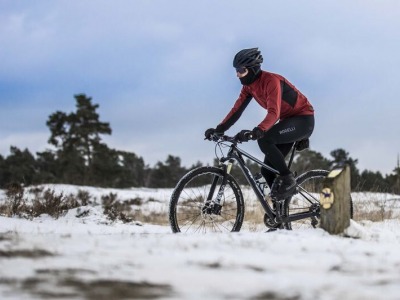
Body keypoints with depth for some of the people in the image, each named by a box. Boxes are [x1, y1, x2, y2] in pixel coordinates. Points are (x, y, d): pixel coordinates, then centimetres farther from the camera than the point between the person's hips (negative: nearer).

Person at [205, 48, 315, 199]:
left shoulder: (271, 81, -26)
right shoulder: (249, 86, -1)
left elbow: (274, 113, -38)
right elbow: (237, 109, -2)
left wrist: (256, 132, -53)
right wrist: (219, 129, -15)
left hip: (303, 120, -9)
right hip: (288, 121, 9)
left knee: (264, 140, -30)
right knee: (267, 170, 1)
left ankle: (288, 179, -17)